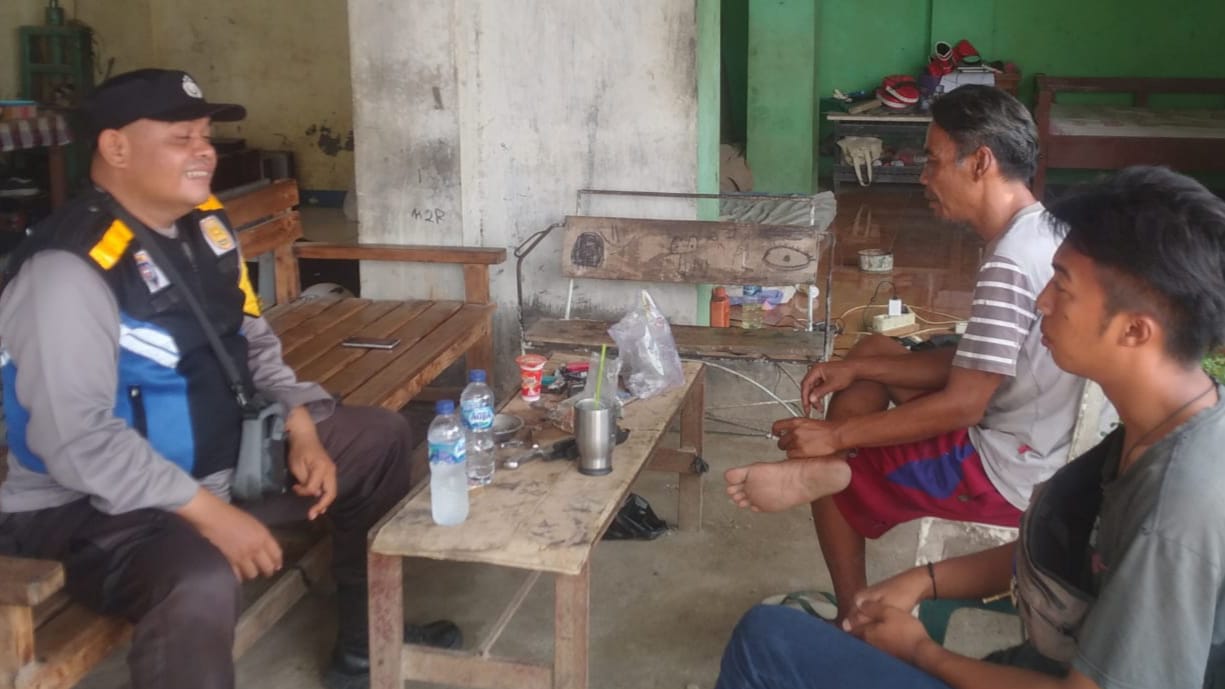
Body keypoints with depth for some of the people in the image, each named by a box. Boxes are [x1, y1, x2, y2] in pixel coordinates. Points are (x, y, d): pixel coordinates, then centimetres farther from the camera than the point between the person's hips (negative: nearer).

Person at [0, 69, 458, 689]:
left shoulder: (204, 227, 2)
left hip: (225, 458, 9)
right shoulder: (69, 270, -25)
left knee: (380, 437, 13)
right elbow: (78, 441, -29)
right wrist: (209, 514, -28)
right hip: (100, 504, -9)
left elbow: (253, 344, 13)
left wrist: (301, 431, -2)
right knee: (200, 585, -40)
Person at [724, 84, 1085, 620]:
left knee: (832, 471, 6)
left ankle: (854, 617, 23)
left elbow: (962, 405, -26)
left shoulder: (1009, 265, -26)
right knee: (872, 353, 16)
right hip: (1024, 443, 10)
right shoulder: (1039, 233, 5)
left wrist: (835, 436, -18)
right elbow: (971, 364, 9)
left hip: (1003, 472, -10)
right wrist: (855, 369, 3)